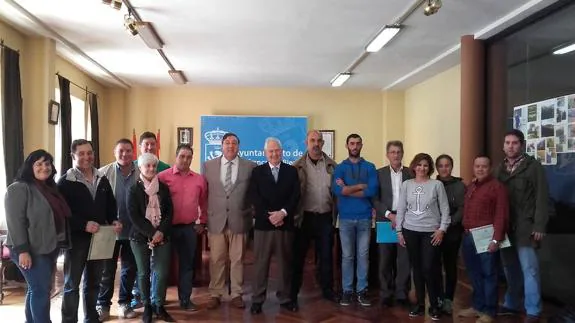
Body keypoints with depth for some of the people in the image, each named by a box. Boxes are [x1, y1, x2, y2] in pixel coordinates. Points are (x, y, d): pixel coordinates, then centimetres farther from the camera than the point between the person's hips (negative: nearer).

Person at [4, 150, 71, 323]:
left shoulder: (50, 189, 14)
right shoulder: (19, 188, -10)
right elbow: (15, 222, -17)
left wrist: (58, 244, 16)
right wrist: (22, 250, -23)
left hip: (49, 248, 8)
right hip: (33, 250, -8)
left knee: (36, 289, 15)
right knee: (41, 290, -8)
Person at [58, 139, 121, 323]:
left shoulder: (102, 179, 10)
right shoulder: (65, 182, -7)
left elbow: (111, 204, 15)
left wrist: (114, 221, -4)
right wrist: (84, 225, -25)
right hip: (76, 239, -5)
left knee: (93, 282, 16)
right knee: (72, 284, 3)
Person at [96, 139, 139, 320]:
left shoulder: (141, 174, -2)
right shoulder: (104, 173, -6)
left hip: (132, 230, 2)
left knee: (129, 268, 13)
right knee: (107, 269, 10)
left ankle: (125, 303, 29)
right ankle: (103, 304, 24)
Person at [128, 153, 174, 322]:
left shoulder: (163, 188, 7)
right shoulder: (133, 190, -1)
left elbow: (169, 212, 4)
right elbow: (134, 216, -7)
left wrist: (161, 231, -11)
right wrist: (151, 233, -15)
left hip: (162, 237, 2)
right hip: (140, 237, -2)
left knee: (162, 273, -1)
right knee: (144, 273, 6)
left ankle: (159, 306, 16)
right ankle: (147, 307, 20)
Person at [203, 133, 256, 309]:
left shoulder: (250, 166, 2)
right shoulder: (208, 165, 5)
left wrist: (253, 215, 3)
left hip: (239, 220, -1)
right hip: (216, 220, 1)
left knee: (237, 259, 7)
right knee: (216, 260, 7)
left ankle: (236, 294, 19)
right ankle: (215, 294, 20)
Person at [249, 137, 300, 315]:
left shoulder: (292, 171, 9)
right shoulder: (257, 171, 7)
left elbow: (295, 196, 0)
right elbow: (255, 197, -3)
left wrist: (283, 212, -14)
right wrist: (270, 215, -13)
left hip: (285, 224, 1)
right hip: (263, 224, -1)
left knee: (285, 262, 7)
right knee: (261, 263, 3)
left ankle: (285, 298, 18)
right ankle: (257, 299, 11)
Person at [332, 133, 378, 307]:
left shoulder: (370, 167, 4)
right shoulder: (340, 167, 3)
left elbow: (373, 191, -12)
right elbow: (337, 190, -15)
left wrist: (347, 189, -11)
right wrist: (361, 186, -12)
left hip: (365, 217, 0)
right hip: (346, 218, 0)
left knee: (363, 255, 5)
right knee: (347, 256, 6)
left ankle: (362, 290, 15)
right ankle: (347, 290, 15)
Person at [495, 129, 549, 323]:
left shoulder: (533, 166, -3)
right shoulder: (500, 169, 12)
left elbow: (542, 198, -8)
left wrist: (539, 226, -13)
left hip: (525, 227, -5)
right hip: (505, 227, 5)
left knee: (529, 269, -2)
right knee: (510, 269, 12)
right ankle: (511, 305, 24)